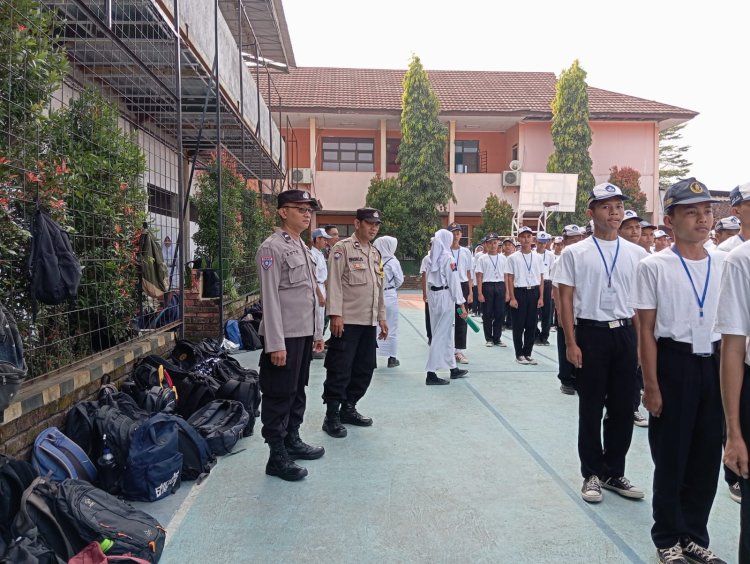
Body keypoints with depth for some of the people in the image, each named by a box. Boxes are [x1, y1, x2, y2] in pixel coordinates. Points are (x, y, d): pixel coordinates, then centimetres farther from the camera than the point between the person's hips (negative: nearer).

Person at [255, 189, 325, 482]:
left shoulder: (303, 248, 15)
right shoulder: (272, 248, -12)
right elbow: (270, 298, -17)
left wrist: (317, 332, 18)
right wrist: (276, 344, -20)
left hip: (305, 334, 8)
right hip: (284, 336, -8)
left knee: (298, 391, 18)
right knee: (279, 397, 1)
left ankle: (292, 440, 32)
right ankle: (277, 457, 10)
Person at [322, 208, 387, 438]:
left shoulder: (375, 253, 16)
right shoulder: (342, 248, -6)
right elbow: (334, 284, -12)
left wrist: (381, 317, 16)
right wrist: (335, 315, -18)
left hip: (369, 322, 8)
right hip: (347, 321, -7)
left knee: (365, 368, 12)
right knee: (340, 370, -2)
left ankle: (348, 409, 26)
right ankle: (332, 416, 9)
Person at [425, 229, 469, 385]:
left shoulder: (433, 257, 11)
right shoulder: (448, 258, -12)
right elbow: (454, 282, -14)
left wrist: (430, 296, 18)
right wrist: (462, 304, -12)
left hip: (433, 296, 8)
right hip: (445, 297, -8)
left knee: (446, 333, 17)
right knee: (441, 335, -3)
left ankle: (453, 368, 27)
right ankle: (431, 374, -2)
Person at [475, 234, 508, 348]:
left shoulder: (503, 258, 10)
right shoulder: (482, 259, 2)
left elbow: (505, 276, 10)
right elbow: (479, 277, -2)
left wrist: (507, 292, 5)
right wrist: (480, 293, -8)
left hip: (500, 286, 3)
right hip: (487, 286, -2)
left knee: (500, 314, 3)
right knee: (487, 314, 2)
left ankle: (497, 338, 15)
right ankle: (489, 338, 13)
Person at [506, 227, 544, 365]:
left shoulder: (537, 257, 7)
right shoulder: (513, 257, -1)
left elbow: (541, 278, 9)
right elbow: (510, 279, -2)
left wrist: (541, 297, 2)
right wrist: (512, 298, -8)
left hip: (534, 292, 3)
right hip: (519, 292, -3)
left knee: (531, 325, 7)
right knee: (518, 325, 2)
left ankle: (527, 353, 17)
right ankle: (519, 354, 12)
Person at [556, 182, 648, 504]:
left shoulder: (636, 254, 6)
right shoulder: (575, 253, -3)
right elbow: (566, 300, -4)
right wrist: (571, 343, -9)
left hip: (625, 334, 3)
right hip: (591, 334, -3)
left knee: (622, 408, 11)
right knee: (591, 409, 6)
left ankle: (614, 472, 27)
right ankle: (592, 474, 21)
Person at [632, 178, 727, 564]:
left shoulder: (723, 264, 5)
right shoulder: (654, 267, -7)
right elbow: (646, 329, -7)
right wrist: (651, 385, -9)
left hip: (715, 363, 4)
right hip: (674, 364, -4)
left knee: (707, 455, 14)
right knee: (671, 455, 7)